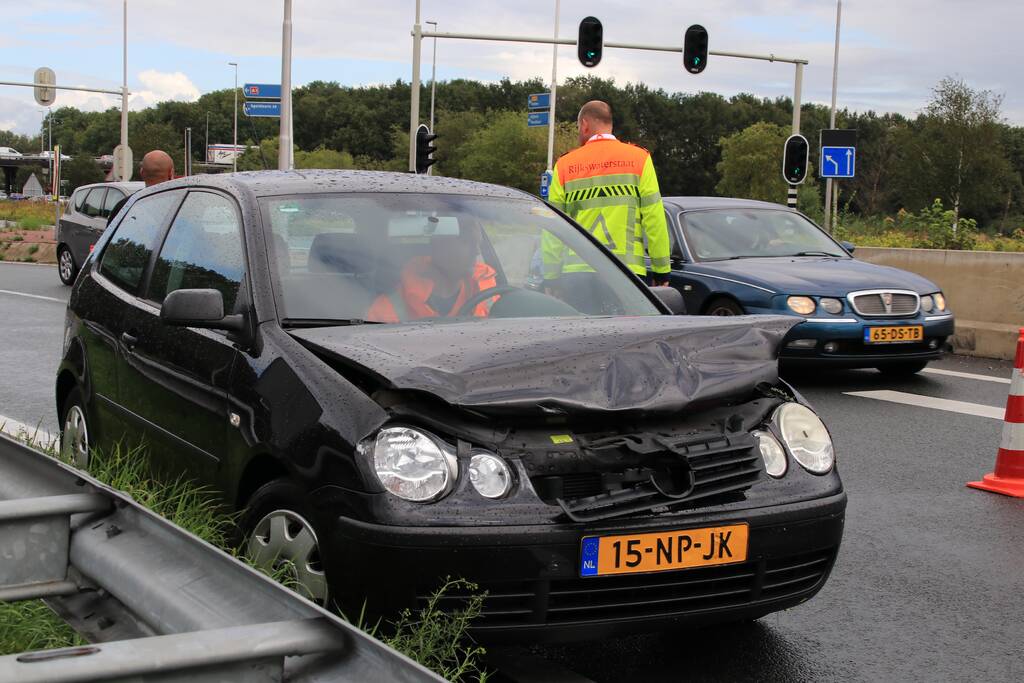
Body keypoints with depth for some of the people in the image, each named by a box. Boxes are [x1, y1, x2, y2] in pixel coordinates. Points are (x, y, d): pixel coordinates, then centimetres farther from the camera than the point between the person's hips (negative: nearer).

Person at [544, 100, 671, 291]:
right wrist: (661, 269, 5)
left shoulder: (564, 165, 7)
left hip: (575, 275, 1)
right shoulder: (639, 159, 4)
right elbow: (654, 219, 0)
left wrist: (551, 277, 12)